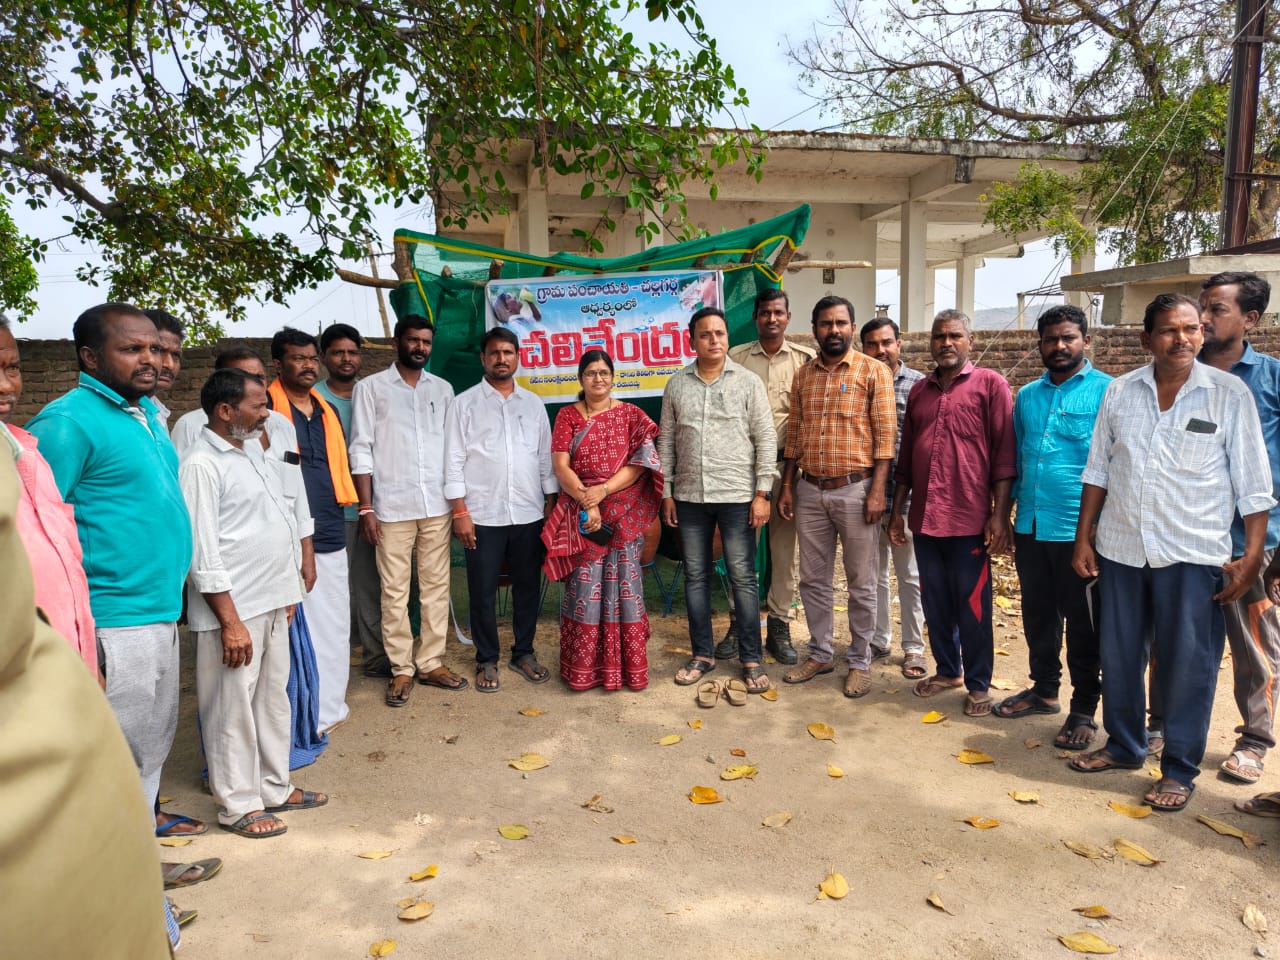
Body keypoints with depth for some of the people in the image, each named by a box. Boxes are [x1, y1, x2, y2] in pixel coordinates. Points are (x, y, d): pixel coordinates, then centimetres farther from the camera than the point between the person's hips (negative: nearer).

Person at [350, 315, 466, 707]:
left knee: (436, 586, 7)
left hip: (437, 505, 3)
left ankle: (431, 663, 18)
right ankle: (402, 669, 13)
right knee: (395, 591, 2)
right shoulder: (371, 387, 2)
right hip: (392, 507, -3)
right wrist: (366, 508, -8)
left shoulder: (442, 389, 11)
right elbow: (361, 450, -2)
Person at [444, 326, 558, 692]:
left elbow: (546, 457, 11)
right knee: (483, 591, 6)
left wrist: (551, 504, 6)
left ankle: (524, 653, 26)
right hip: (482, 515, -3)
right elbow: (454, 461, -3)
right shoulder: (465, 403, 0)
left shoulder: (533, 403, 10)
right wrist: (459, 511, -9)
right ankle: (487, 660, 21)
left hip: (529, 514, 3)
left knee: (527, 587, 11)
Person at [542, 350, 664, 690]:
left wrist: (604, 490, -16)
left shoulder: (631, 415, 7)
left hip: (624, 514, 0)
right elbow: (560, 466, -2)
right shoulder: (567, 416, 7)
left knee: (624, 584, 1)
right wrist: (587, 501, -14)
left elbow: (640, 462, -4)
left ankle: (627, 666, 12)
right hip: (580, 514, 0)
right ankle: (583, 668, 10)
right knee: (584, 588, -1)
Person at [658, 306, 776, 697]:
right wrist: (666, 493, 6)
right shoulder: (676, 384, 7)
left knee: (742, 577, 1)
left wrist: (762, 492, -8)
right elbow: (666, 442, 9)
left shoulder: (748, 382, -1)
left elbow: (765, 439, -3)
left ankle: (751, 660, 12)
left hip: (737, 496, -3)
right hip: (689, 497, 3)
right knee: (695, 576, 10)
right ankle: (702, 654, 23)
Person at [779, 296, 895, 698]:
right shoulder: (803, 375, 10)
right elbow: (794, 435, 12)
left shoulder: (874, 371, -4)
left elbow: (885, 435, -8)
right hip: (810, 491, 5)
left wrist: (877, 491, -14)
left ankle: (860, 661, 20)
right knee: (813, 579, 12)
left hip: (855, 489, -4)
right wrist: (787, 487, 8)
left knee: (861, 583, 5)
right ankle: (819, 653, 27)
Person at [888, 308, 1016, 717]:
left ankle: (978, 684, 19)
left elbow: (1004, 453, -7)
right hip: (924, 517, 5)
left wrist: (1000, 514, -12)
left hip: (969, 518, -5)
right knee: (935, 601, 14)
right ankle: (948, 669, 31)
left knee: (972, 606, 4)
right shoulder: (919, 391, 14)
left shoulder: (990, 385, -2)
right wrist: (897, 510, 14)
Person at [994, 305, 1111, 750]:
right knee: (1038, 614, 17)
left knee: (1082, 623, 6)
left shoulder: (1106, 392, -5)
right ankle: (1043, 689, 34)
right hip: (1030, 527, 5)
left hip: (1080, 529, -5)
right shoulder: (1027, 396, 11)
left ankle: (1084, 710, 20)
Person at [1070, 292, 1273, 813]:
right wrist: (1083, 538, 6)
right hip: (1120, 549, 3)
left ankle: (1179, 768, 20)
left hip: (1192, 554, -3)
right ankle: (1123, 745, 33)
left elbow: (1253, 485, -3)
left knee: (1187, 664, 4)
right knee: (1118, 656, 14)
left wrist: (1252, 555, -8)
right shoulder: (1120, 391, 3)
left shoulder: (1230, 394, -4)